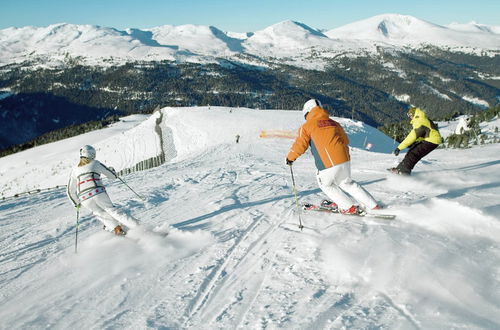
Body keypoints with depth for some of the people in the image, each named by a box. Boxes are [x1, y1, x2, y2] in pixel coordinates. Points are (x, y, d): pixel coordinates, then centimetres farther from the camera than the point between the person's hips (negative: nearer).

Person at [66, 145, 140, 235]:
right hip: (98, 193, -2)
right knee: (113, 211, 6)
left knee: (102, 214, 21)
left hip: (84, 199, 2)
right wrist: (111, 169, 42)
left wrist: (76, 203, 40)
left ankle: (118, 230, 3)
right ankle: (138, 227, -5)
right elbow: (113, 175, 19)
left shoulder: (75, 169, 22)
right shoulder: (96, 163, 13)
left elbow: (70, 191, 26)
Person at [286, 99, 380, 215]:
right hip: (345, 159, 6)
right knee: (346, 182, 25)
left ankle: (349, 207, 15)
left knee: (326, 184, 20)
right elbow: (345, 141, 21)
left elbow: (299, 145, 3)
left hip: (329, 163, -5)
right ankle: (372, 205, 25)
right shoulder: (333, 123, 18)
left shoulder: (307, 126, 3)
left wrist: (290, 157, 19)